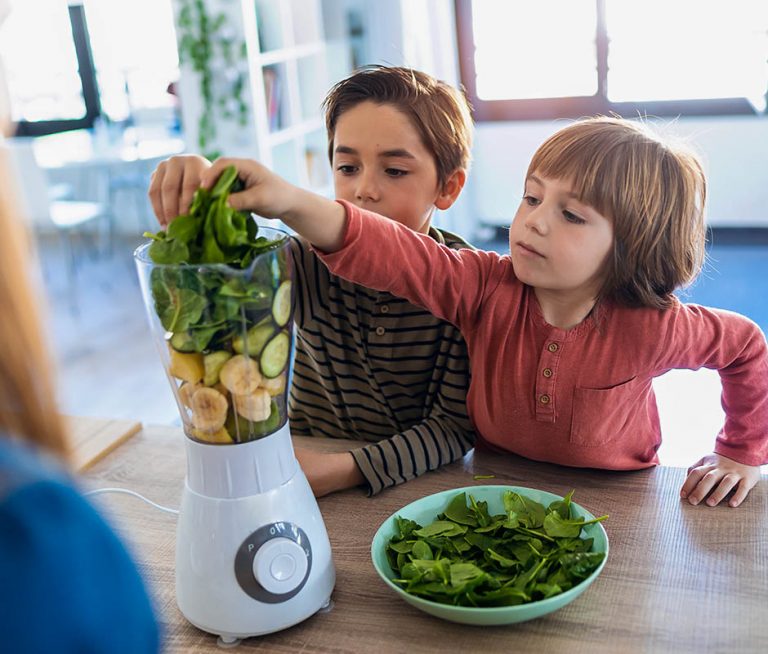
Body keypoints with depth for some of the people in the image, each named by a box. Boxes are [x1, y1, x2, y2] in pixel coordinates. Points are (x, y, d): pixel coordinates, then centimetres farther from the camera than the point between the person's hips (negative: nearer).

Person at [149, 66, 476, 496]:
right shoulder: (313, 262, -8)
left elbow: (455, 427, -13)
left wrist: (344, 470, -25)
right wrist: (195, 204, -44)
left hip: (418, 480, -2)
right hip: (304, 466, 3)